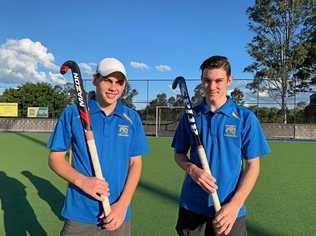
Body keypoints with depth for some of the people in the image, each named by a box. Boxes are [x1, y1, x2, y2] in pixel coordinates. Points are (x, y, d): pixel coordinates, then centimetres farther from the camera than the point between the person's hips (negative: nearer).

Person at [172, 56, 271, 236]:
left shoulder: (246, 118, -6)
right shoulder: (190, 115, 0)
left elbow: (253, 165, -4)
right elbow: (179, 154, 8)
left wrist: (234, 205, -14)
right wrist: (191, 169, -14)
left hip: (230, 210, -1)